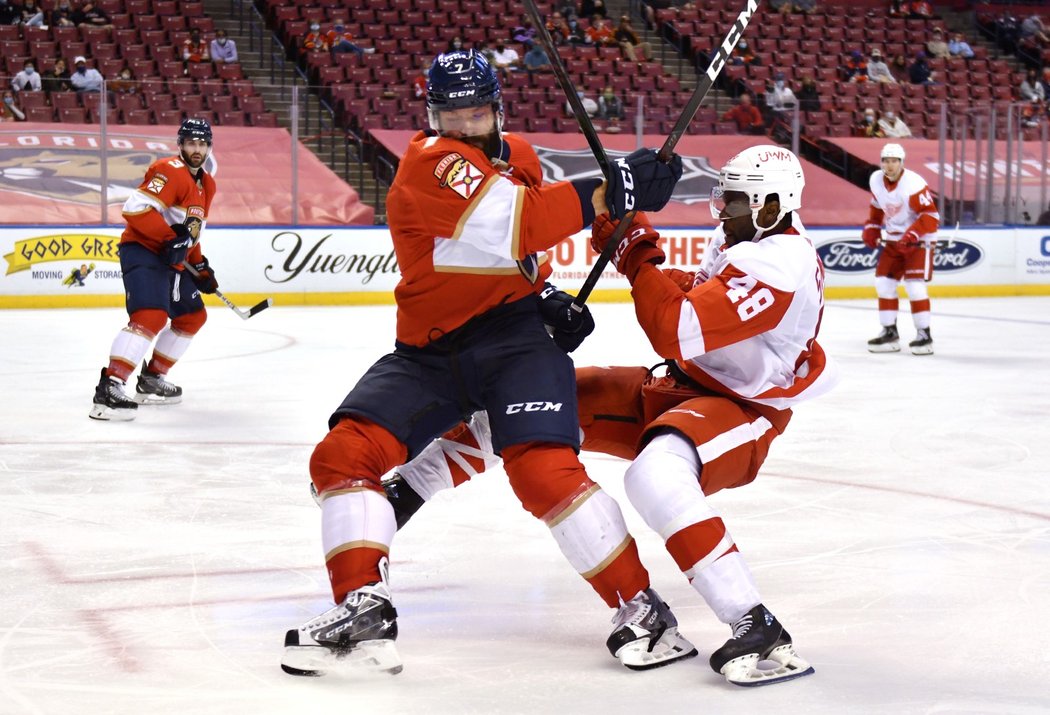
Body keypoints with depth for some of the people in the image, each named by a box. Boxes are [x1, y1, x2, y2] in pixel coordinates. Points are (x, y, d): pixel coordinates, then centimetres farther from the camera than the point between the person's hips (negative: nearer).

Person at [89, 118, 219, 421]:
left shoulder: (206, 185, 17)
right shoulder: (170, 171, -15)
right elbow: (136, 208, -25)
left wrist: (200, 266, 23)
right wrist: (170, 237, -27)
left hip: (170, 260, 10)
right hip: (142, 251, -10)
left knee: (192, 316, 19)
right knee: (152, 316, -27)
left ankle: (151, 379, 30)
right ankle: (109, 389, -35)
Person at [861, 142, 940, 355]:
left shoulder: (914, 184, -24)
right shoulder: (876, 180, -2)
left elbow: (931, 216, -26)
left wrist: (912, 235, -35)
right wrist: (871, 228, 8)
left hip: (919, 240, -7)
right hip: (893, 240, 7)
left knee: (915, 286, -15)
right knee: (883, 283, 3)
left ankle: (924, 335, -6)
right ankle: (890, 333, 13)